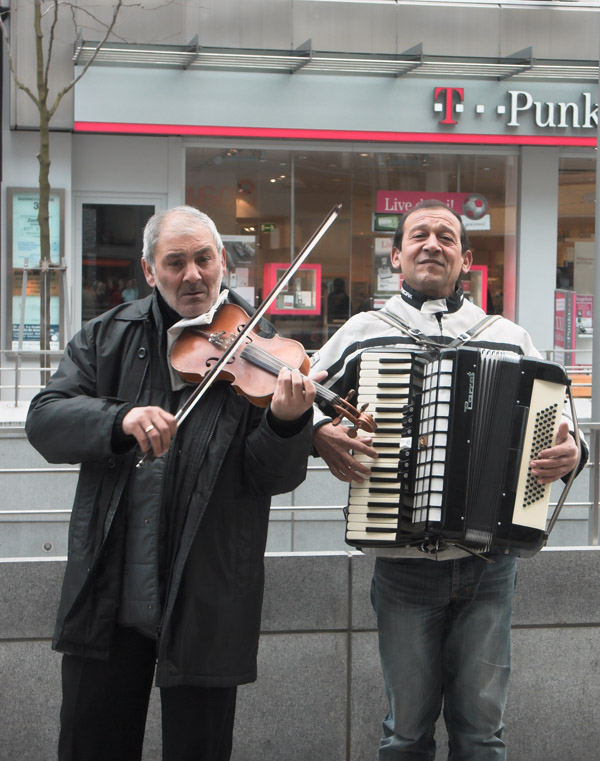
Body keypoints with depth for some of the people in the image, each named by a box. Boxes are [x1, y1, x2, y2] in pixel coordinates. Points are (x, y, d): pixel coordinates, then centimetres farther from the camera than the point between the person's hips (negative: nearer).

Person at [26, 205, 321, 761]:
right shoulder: (108, 338, 7)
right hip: (108, 589, 2)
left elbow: (275, 476, -8)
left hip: (206, 600, -2)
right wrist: (121, 420, -23)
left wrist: (285, 421, -29)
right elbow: (44, 420, -5)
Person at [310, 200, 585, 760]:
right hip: (403, 563, -1)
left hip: (489, 566, 1)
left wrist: (569, 455, -6)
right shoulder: (363, 333, 7)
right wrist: (319, 433, -9)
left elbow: (552, 418, 16)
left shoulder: (508, 338, 10)